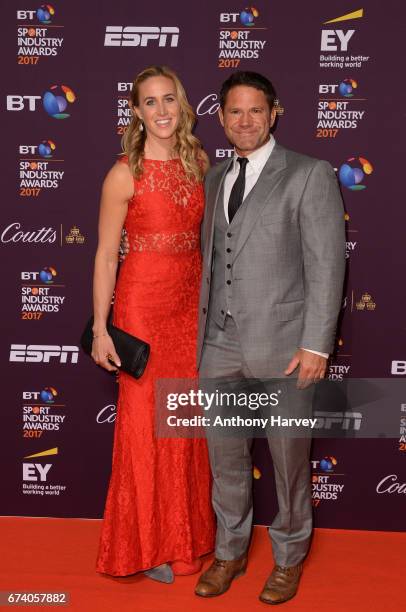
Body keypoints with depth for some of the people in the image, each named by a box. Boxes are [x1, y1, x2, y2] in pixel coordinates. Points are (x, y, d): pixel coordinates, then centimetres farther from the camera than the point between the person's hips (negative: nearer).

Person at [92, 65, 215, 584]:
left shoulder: (198, 161, 5)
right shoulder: (124, 175, -9)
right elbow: (105, 256, -7)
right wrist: (100, 329, -10)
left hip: (192, 298, 5)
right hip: (143, 301, -5)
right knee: (146, 421, 6)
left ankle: (188, 529, 32)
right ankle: (149, 543, 24)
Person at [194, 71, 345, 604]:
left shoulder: (310, 175, -4)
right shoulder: (215, 179, 13)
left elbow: (327, 264, -8)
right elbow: (210, 258, 14)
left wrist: (316, 345, -13)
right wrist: (204, 330, 10)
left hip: (281, 344, -4)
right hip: (219, 344, 5)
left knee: (289, 458, 10)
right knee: (224, 455, 14)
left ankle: (290, 557, 32)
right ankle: (230, 552, 35)